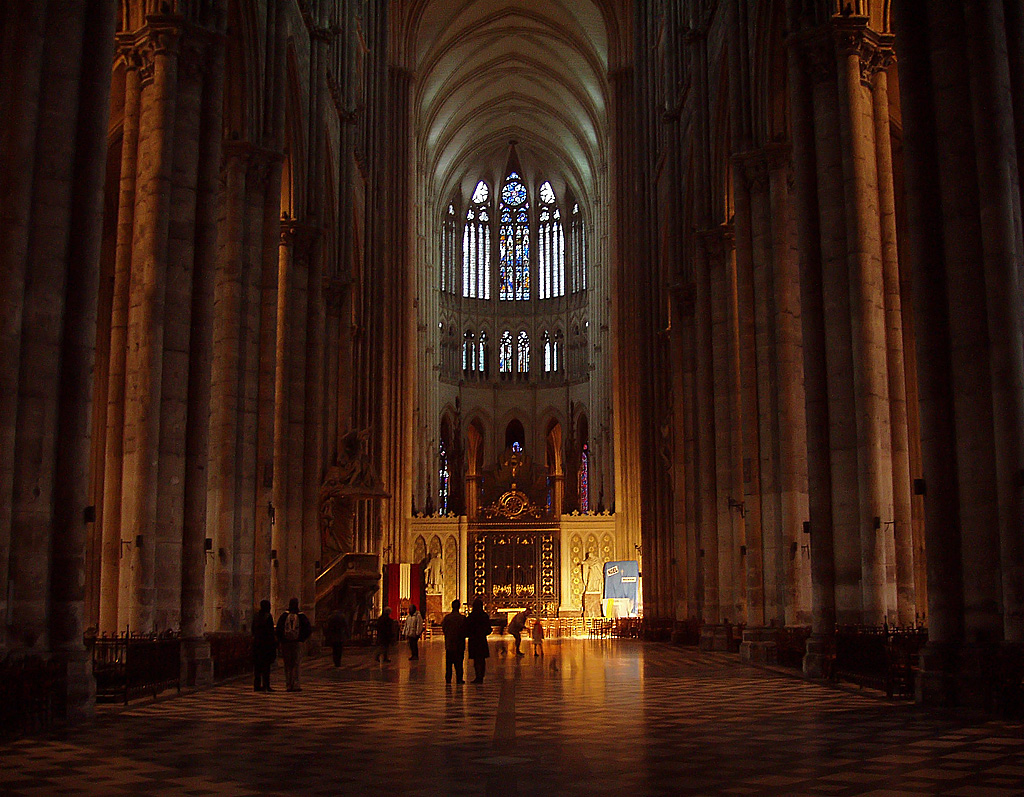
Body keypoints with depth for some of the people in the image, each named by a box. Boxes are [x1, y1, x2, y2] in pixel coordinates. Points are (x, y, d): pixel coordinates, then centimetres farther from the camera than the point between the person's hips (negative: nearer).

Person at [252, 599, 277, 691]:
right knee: (266, 664, -3)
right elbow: (270, 631, -13)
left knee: (257, 665, 10)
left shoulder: (256, 616, 10)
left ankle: (256, 685, 11)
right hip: (266, 642, -6)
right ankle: (266, 685, -5)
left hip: (256, 642, 7)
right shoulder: (268, 616, -10)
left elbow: (253, 629, 14)